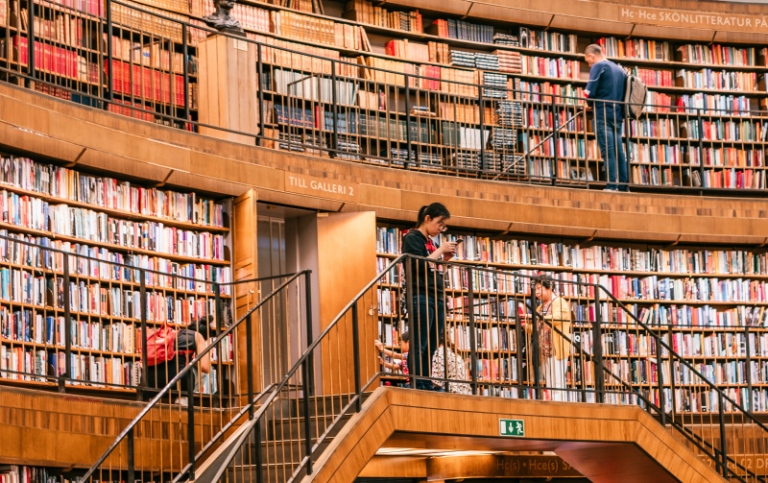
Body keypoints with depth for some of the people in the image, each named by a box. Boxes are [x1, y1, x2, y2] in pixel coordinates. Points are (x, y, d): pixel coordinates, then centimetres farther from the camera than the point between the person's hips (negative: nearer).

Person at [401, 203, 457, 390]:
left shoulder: (431, 243, 21)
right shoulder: (412, 238, -2)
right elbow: (419, 266, -16)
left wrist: (446, 258, 7)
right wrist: (440, 251, -10)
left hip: (436, 297, 8)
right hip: (421, 296, -8)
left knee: (430, 348, 4)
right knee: (419, 346, -11)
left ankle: (427, 386, 3)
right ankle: (418, 386, -14)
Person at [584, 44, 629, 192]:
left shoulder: (598, 67, -2)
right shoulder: (619, 69, 20)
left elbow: (590, 92, -10)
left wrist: (590, 104, 8)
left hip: (603, 114, -7)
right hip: (618, 116, 7)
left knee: (608, 151, -12)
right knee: (619, 152, 6)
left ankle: (611, 186, -19)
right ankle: (624, 187, 3)